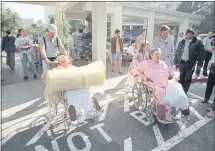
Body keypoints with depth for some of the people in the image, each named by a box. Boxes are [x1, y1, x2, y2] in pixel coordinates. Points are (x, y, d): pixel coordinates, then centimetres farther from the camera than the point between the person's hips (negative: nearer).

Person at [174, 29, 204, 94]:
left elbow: (201, 53, -4)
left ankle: (184, 92, 17)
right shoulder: (181, 42, 8)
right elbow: (177, 52, 10)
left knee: (188, 78, 5)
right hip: (181, 62, 3)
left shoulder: (198, 42, -3)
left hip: (190, 63, -3)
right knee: (181, 78, 12)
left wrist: (200, 63, -9)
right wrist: (176, 62, 7)